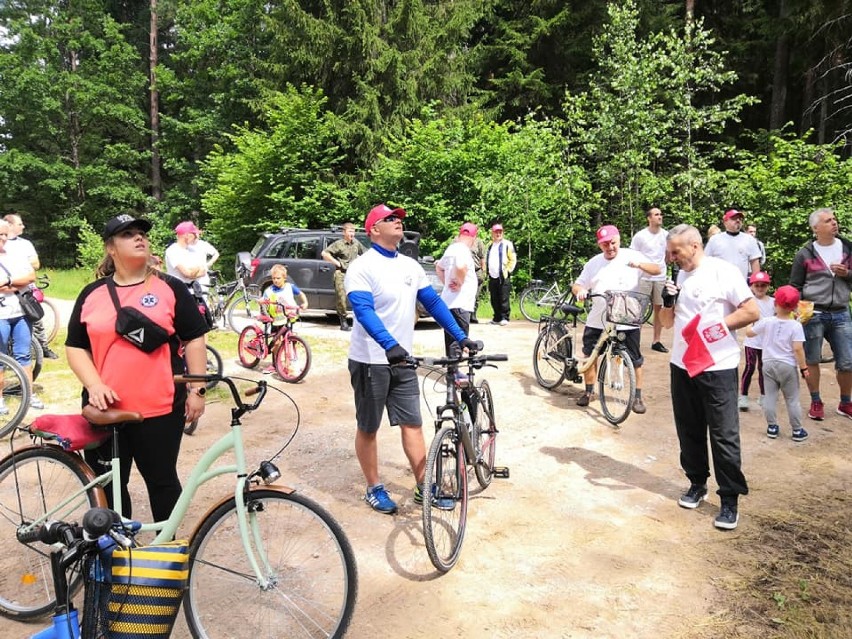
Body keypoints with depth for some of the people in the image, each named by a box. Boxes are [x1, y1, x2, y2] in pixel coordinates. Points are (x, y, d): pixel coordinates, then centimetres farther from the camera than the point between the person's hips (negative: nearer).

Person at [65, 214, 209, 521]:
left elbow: (194, 340, 0)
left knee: (162, 481, 11)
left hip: (160, 409, -2)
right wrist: (94, 385, -8)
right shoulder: (92, 294, 7)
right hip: (106, 410, 3)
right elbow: (76, 347, 8)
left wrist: (197, 390, -5)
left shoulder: (170, 288, 1)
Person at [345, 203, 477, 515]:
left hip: (402, 360, 6)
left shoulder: (411, 266, 8)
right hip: (370, 361, -5)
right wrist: (389, 344, -41)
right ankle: (374, 489, 24)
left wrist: (461, 337, 6)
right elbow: (363, 310, -26)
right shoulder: (361, 267, -13)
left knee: (413, 424, 9)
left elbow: (433, 302, 12)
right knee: (368, 428, 8)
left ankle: (423, 487, 21)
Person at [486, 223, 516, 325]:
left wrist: (508, 271, -7)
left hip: (503, 277, -5)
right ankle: (497, 318, 14)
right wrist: (487, 272, 17)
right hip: (492, 277, 5)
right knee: (494, 300, 7)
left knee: (504, 299, -7)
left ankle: (504, 317, -2)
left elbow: (513, 260, -1)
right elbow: (486, 260, 26)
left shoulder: (507, 244, 1)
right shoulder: (490, 245, 18)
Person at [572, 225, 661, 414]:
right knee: (589, 355, 9)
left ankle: (637, 396, 19)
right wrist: (580, 291, -14)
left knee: (635, 360, 4)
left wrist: (639, 264, -25)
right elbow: (577, 285, 10)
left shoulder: (632, 256, 0)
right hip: (597, 320, 3)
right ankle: (589, 391, 27)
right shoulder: (593, 263, 10)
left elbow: (657, 270, -6)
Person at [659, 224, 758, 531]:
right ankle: (697, 483, 30)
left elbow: (752, 312, -12)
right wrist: (668, 302, -4)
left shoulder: (723, 271, -9)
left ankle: (730, 499, 9)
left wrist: (716, 326, -17)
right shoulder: (680, 277, 12)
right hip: (682, 365, 7)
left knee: (724, 435, -1)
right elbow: (667, 323, 15)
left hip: (718, 367, -7)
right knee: (689, 431, 14)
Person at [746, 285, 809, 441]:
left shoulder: (766, 322, -5)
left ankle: (772, 427, 15)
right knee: (792, 399, 7)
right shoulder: (796, 326, -12)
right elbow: (798, 349, -16)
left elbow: (749, 333, 9)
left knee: (770, 397, 9)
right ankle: (797, 430, 14)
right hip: (788, 366, -2)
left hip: (769, 364, 2)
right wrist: (804, 367, -8)